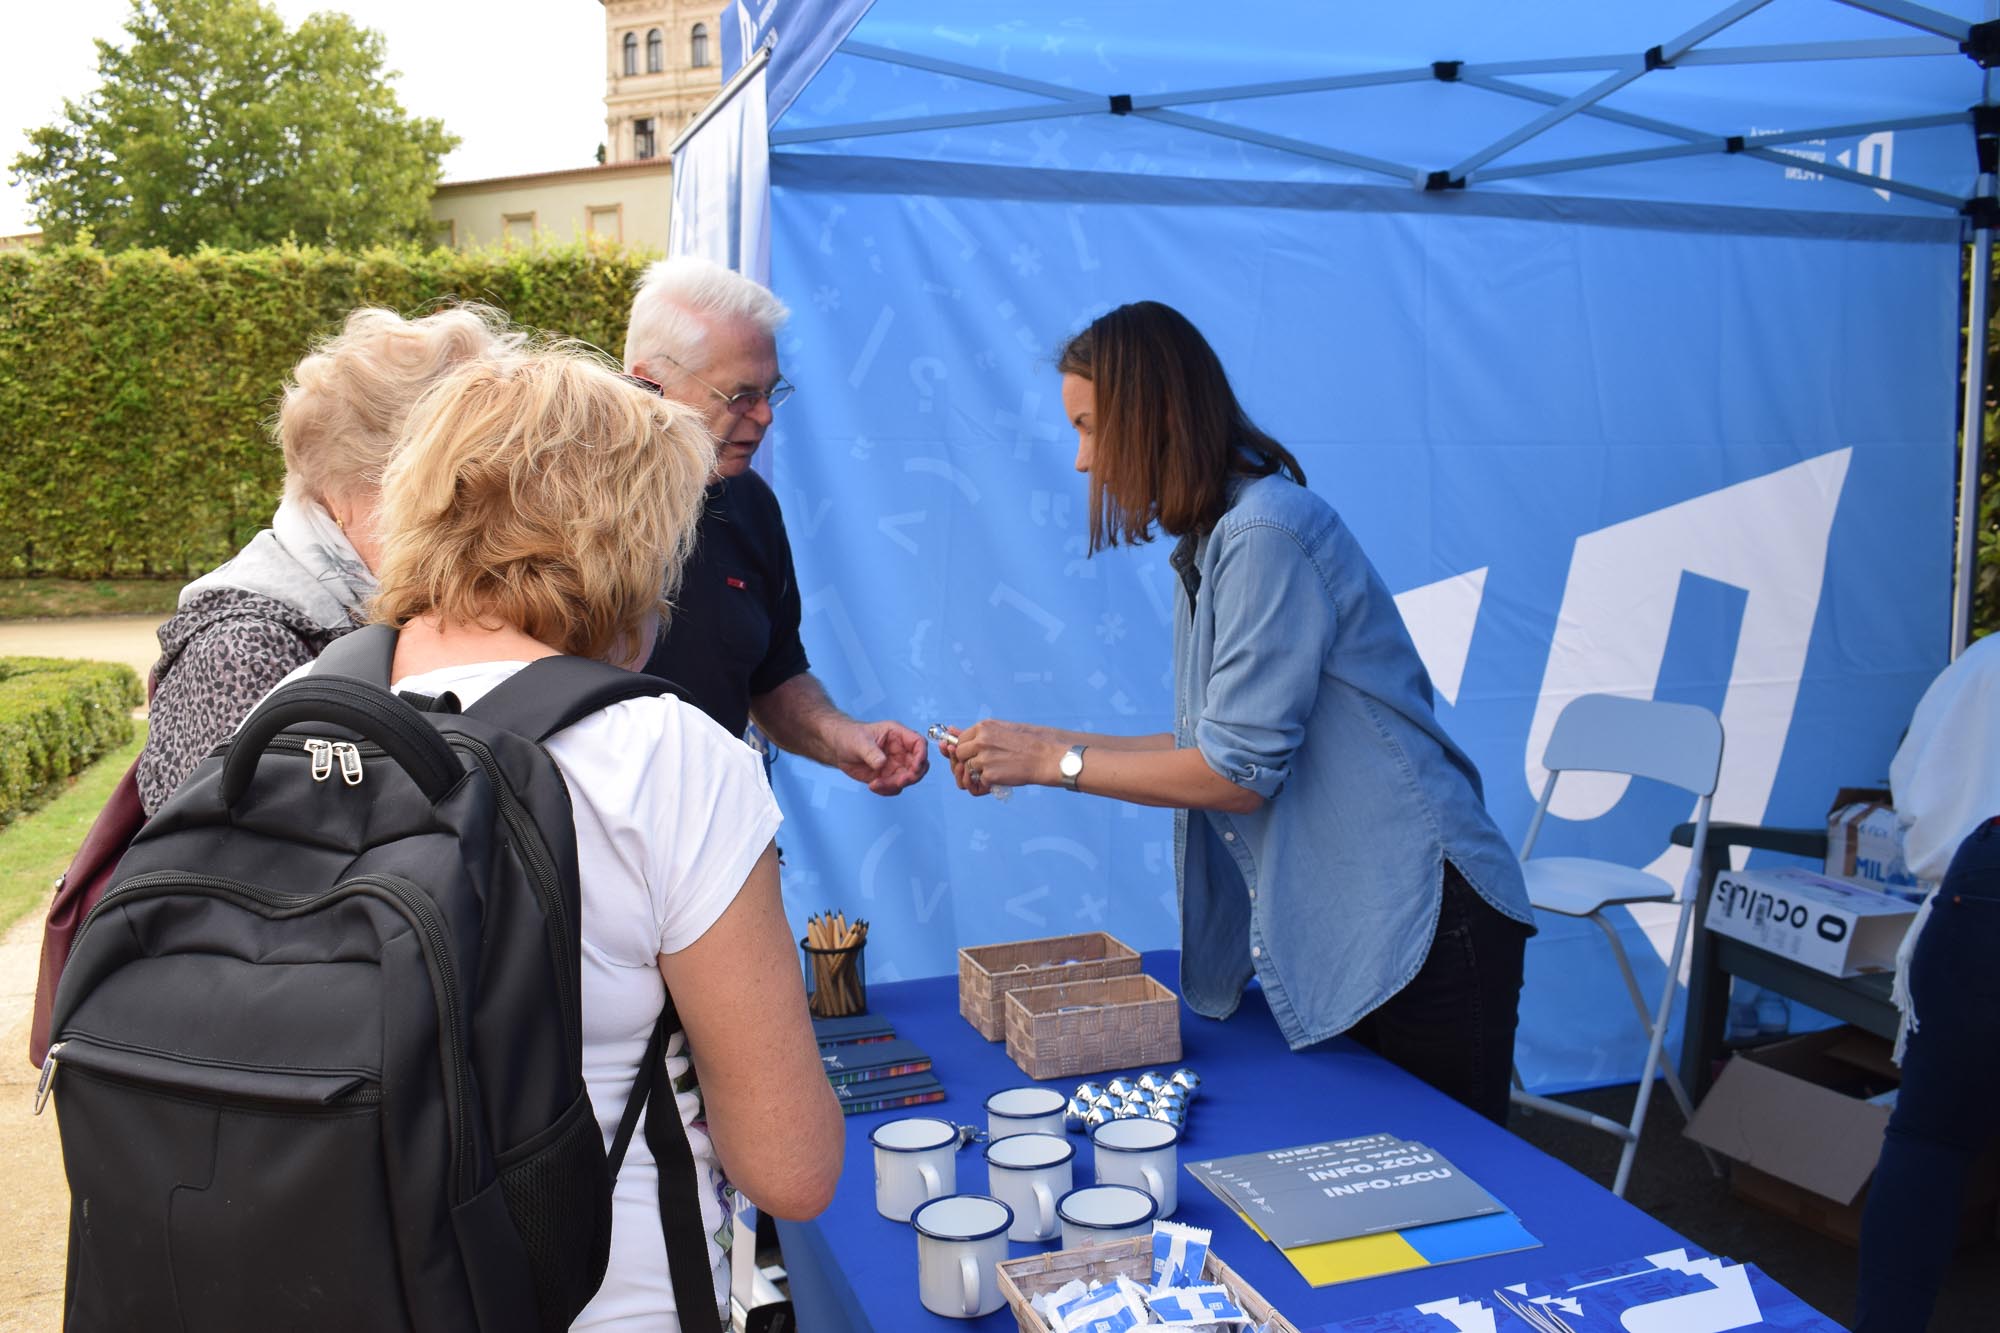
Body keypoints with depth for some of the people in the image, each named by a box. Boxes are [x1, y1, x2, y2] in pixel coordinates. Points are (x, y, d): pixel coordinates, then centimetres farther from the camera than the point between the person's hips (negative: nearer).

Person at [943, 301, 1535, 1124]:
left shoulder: (1266, 531, -18)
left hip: (1418, 923, -9)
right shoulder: (1212, 543, 11)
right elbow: (1208, 746, 10)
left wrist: (1055, 762, -11)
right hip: (1335, 932, 9)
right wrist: (1039, 745, 8)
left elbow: (1240, 770, -19)